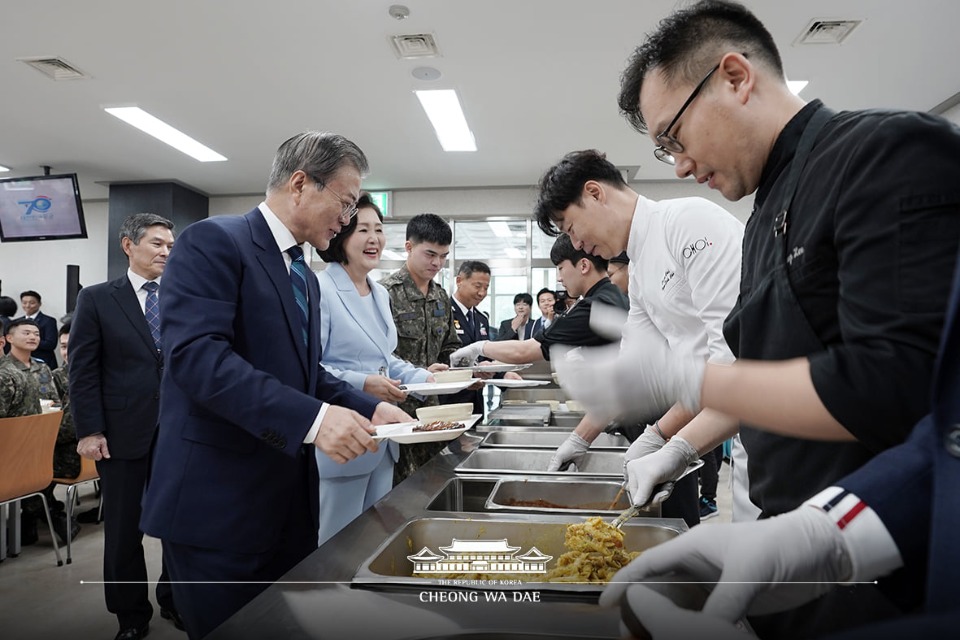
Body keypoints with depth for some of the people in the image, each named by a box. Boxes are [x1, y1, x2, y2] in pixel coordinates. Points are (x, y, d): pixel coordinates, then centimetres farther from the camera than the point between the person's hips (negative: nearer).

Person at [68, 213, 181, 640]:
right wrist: (89, 431, -9)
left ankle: (175, 599, 32)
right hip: (123, 432, -2)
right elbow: (82, 370, -3)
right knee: (124, 530, 11)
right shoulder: (97, 299, 0)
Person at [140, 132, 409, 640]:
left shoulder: (305, 277, 16)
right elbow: (196, 352, -25)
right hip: (218, 502, -8)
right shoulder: (213, 242, -11)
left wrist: (368, 408, 2)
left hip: (290, 499, 8)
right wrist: (311, 417, -32)